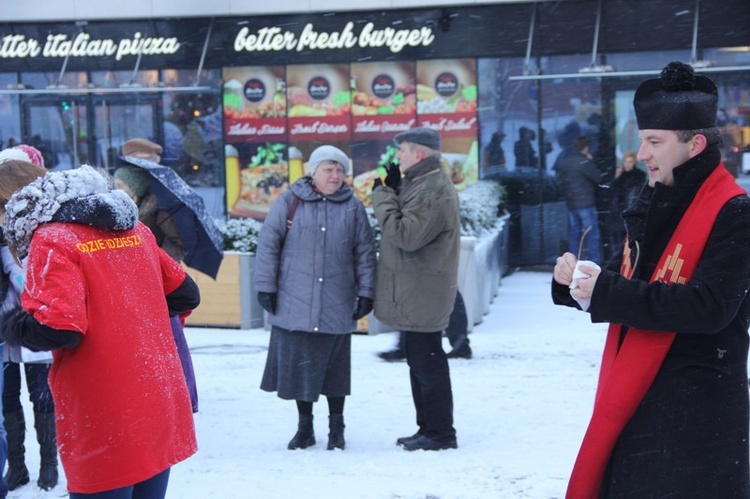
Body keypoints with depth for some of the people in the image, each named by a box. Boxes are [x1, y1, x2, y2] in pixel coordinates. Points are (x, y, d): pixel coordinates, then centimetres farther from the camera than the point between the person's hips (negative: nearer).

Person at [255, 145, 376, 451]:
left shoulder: (353, 208, 7)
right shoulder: (289, 202, 1)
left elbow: (365, 253, 8)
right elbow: (268, 245, 1)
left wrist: (366, 293, 4)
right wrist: (265, 286, -3)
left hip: (337, 308, 1)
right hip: (294, 304, -1)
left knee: (334, 367, 7)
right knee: (298, 365, 4)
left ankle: (336, 429, 20)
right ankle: (304, 428, 19)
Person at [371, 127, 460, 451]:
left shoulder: (435, 190, -19)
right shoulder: (419, 184, 15)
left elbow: (406, 235, -26)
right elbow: (404, 226, 18)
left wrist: (382, 196, -16)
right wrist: (391, 191, 6)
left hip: (422, 295, -11)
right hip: (413, 295, 11)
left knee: (427, 362, -4)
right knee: (419, 361, 16)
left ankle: (440, 432, 4)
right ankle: (428, 428, 25)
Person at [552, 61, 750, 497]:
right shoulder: (653, 206, 12)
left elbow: (710, 306, -24)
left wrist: (605, 292, -22)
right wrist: (576, 281, -3)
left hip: (695, 415, -8)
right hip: (633, 404, 8)